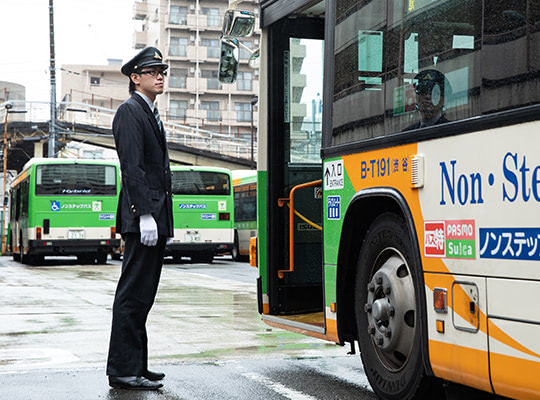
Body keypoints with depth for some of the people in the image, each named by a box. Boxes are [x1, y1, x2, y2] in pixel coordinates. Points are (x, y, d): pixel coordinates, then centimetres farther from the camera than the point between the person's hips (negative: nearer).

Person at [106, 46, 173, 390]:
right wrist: (145, 215, -23)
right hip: (142, 219, -10)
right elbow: (132, 167, -17)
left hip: (155, 219, 10)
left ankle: (135, 366, 19)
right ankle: (123, 370, -4)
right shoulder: (130, 111, -7)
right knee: (134, 294, -8)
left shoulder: (152, 113, 22)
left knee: (141, 295, 12)